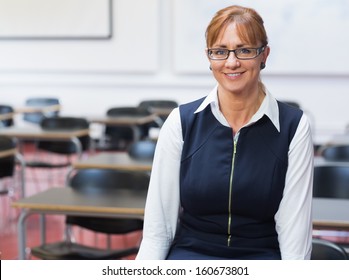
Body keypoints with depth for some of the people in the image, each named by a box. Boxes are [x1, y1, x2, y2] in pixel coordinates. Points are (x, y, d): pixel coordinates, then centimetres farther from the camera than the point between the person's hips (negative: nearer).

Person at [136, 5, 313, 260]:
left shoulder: (293, 126, -2)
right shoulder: (181, 121, 0)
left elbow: (294, 233, -3)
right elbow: (157, 228, -1)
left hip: (260, 256, 0)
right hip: (190, 254, 1)